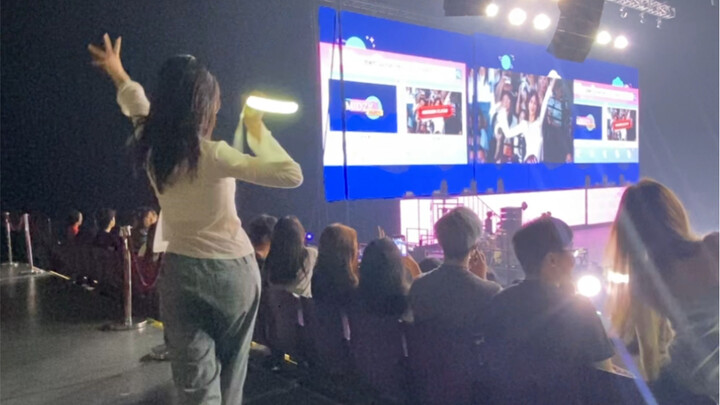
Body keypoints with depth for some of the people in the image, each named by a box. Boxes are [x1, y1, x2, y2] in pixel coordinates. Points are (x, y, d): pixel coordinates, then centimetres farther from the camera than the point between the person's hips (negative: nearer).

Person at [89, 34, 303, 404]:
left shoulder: (152, 148, -2)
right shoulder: (212, 156, -18)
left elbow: (137, 104, 21)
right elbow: (291, 175, -21)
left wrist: (117, 72, 41)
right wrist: (258, 132, -9)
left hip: (180, 272, 4)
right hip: (232, 271, -4)